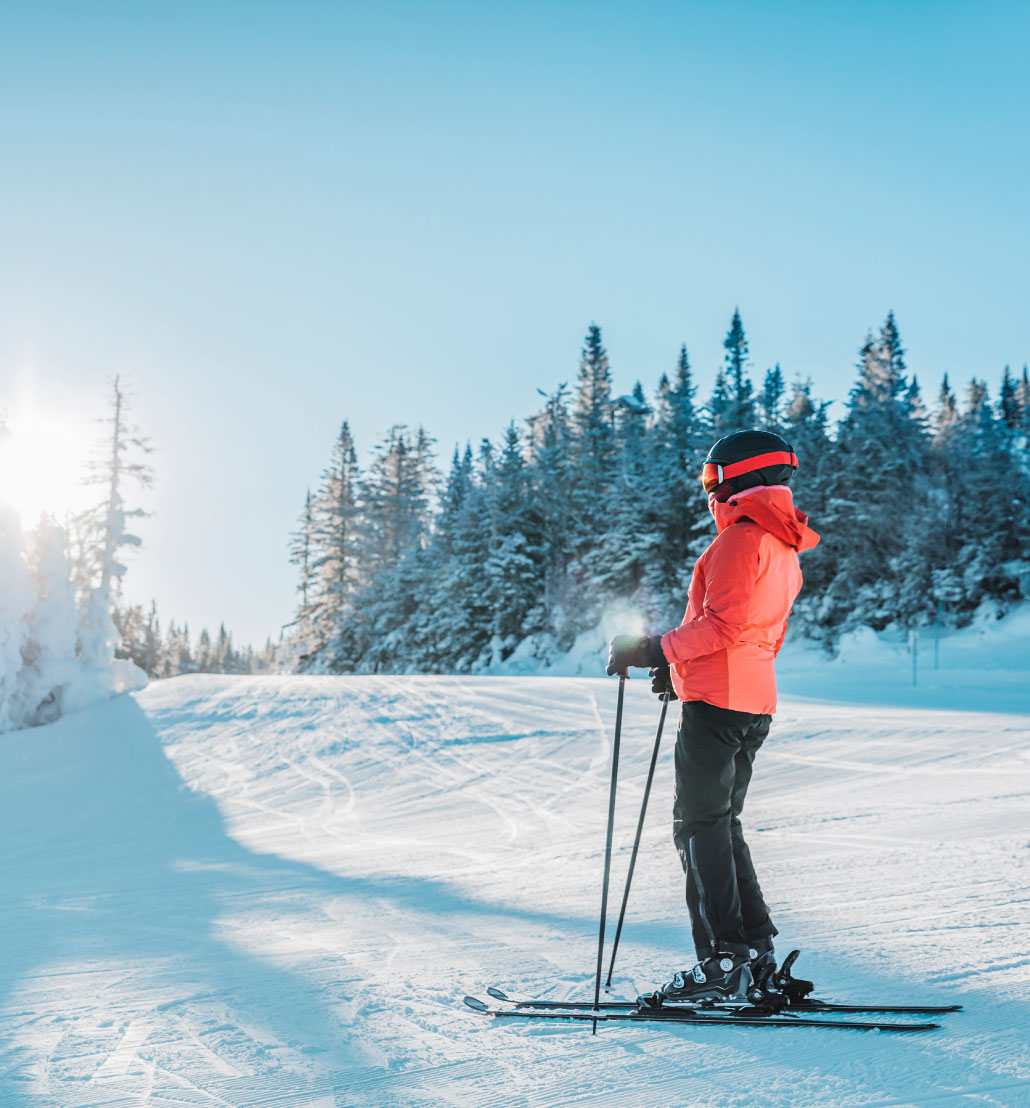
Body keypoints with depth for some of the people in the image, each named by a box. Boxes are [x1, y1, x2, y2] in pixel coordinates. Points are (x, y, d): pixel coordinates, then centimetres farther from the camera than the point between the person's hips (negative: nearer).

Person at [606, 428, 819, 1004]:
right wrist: (683, 669, 21)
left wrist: (655, 651, -15)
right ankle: (756, 952, 16)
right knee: (722, 823, 15)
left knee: (700, 826, -6)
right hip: (755, 703, 10)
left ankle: (723, 962, -6)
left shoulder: (742, 540, -12)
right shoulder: (785, 549, 19)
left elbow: (724, 625, -21)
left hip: (717, 701, -10)